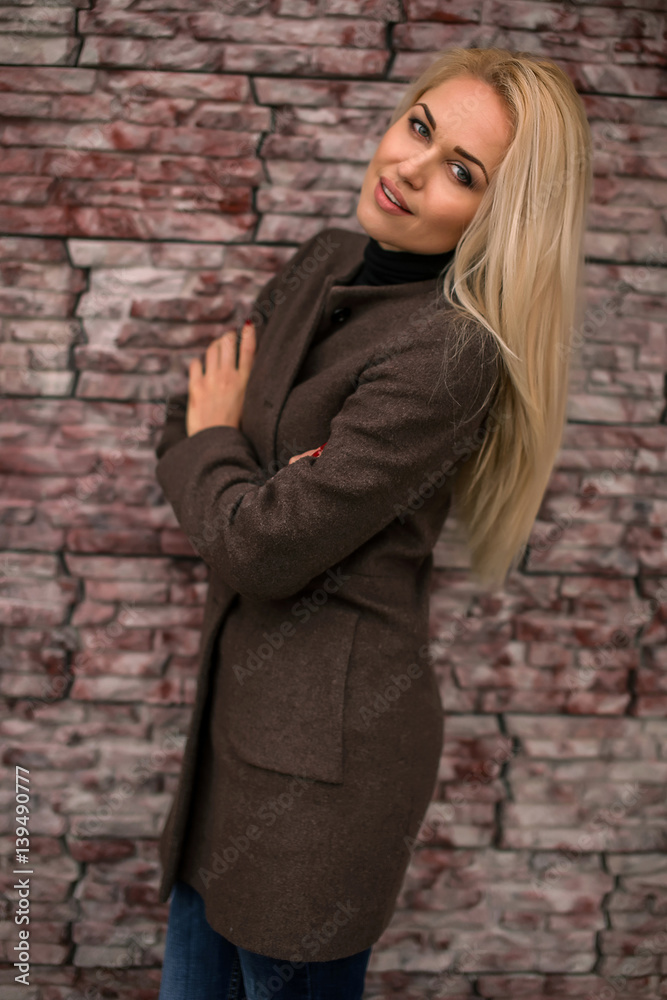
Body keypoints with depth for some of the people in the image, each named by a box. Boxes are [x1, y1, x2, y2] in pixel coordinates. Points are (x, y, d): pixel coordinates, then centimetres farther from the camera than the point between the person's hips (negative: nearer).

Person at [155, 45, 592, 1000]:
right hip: (241, 701, 8)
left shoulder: (450, 353, -23)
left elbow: (265, 544, -23)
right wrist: (224, 459, -13)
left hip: (328, 739, -8)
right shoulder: (327, 262, 4)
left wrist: (213, 444, -3)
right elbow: (182, 426, 9)